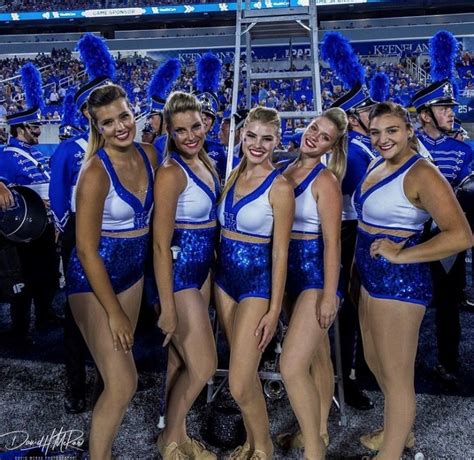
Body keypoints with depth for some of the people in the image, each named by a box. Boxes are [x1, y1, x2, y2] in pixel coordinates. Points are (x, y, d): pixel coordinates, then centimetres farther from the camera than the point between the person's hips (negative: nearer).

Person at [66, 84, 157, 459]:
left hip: (133, 270, 7)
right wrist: (114, 312, -16)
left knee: (119, 375, 17)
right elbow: (86, 249, -19)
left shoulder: (148, 154, -2)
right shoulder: (96, 171, -22)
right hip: (93, 277, -6)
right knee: (123, 384, -5)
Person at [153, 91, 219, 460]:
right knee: (203, 366, -1)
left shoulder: (204, 161, 6)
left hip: (202, 267, 8)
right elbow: (161, 244, -20)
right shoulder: (171, 173, -19)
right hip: (178, 271, -8)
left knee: (181, 358, 18)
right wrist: (167, 306, -19)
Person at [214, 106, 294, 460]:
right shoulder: (234, 175, 7)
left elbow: (280, 252, -14)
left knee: (240, 384, -4)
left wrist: (273, 310, -14)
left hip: (257, 282, -6)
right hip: (225, 277, 6)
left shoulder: (279, 187, -13)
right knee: (244, 370, 18)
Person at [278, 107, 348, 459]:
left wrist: (329, 294, -20)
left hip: (315, 272, -7)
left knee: (292, 366, -13)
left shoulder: (325, 180, -12)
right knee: (317, 355, 20)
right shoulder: (287, 170, 8)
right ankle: (320, 432, 36)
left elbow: (332, 241, -16)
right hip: (291, 271, 7)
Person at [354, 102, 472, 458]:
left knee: (396, 375, 6)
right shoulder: (377, 165, 9)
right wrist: (359, 268, 15)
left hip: (399, 281, -10)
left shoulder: (421, 173, -17)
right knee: (374, 360, 24)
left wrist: (400, 255, -21)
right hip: (372, 278, 10)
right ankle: (400, 430, 47)